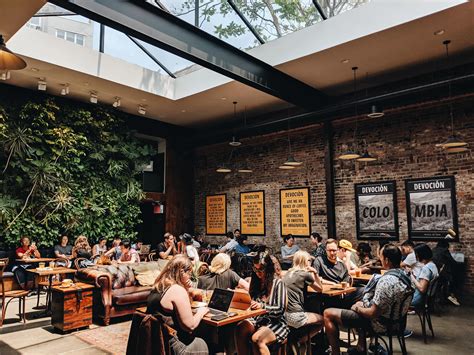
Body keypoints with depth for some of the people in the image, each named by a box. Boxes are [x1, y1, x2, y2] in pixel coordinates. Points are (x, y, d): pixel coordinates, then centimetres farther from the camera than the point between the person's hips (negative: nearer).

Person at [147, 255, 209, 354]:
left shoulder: (158, 285, 6)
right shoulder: (178, 290, -20)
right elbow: (190, 325, -20)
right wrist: (200, 312, -1)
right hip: (168, 346, -8)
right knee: (201, 345, 12)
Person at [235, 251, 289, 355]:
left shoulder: (278, 283, -7)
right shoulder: (256, 280, 12)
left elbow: (281, 309, -12)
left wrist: (262, 305, -25)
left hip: (275, 322, -5)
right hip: (257, 318, 5)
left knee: (257, 338, -35)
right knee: (239, 329, -27)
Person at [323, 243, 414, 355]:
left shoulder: (386, 281, -31)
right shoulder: (404, 275, -2)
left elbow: (373, 313, -27)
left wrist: (358, 308, -7)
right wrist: (361, 305, 12)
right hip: (394, 319, 9)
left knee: (328, 313, -6)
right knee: (361, 303, 36)